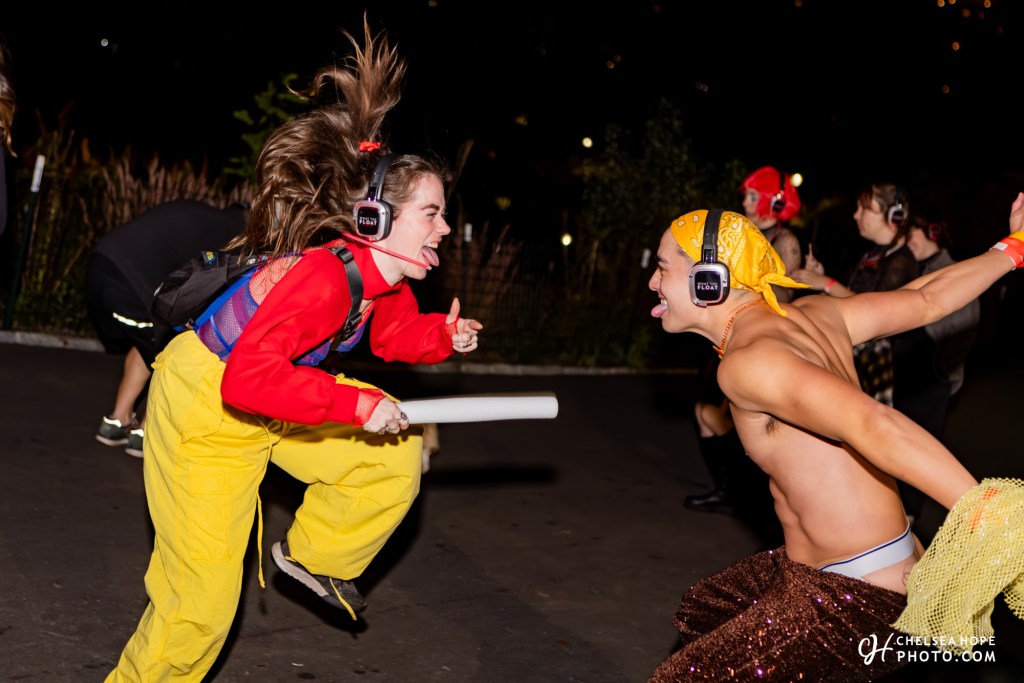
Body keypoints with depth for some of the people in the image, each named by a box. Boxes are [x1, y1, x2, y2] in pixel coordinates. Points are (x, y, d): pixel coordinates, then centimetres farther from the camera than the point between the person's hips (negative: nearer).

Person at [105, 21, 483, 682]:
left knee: (398, 453, 6)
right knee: (202, 598, -3)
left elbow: (394, 334, 13)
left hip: (271, 399, 9)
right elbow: (249, 380, -41)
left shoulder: (387, 278, -6)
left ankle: (316, 554, 27)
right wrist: (357, 405, -38)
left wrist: (443, 334, -8)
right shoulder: (321, 277, -35)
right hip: (206, 409, -9)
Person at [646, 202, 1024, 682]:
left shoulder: (748, 361, -23)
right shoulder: (812, 315, 4)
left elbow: (871, 423, -35)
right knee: (701, 614, 26)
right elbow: (925, 299, 11)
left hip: (856, 602, -10)